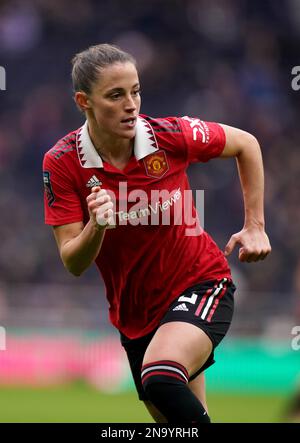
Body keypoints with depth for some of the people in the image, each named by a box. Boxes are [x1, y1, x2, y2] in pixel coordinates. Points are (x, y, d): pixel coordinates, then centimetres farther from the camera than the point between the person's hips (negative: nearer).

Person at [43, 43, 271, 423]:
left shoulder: (170, 135, -16)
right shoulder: (62, 164, -13)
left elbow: (245, 144, 3)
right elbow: (73, 263, -14)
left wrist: (254, 227, 0)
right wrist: (96, 226, -35)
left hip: (200, 282, -3)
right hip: (135, 315, 4)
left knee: (161, 379, -33)